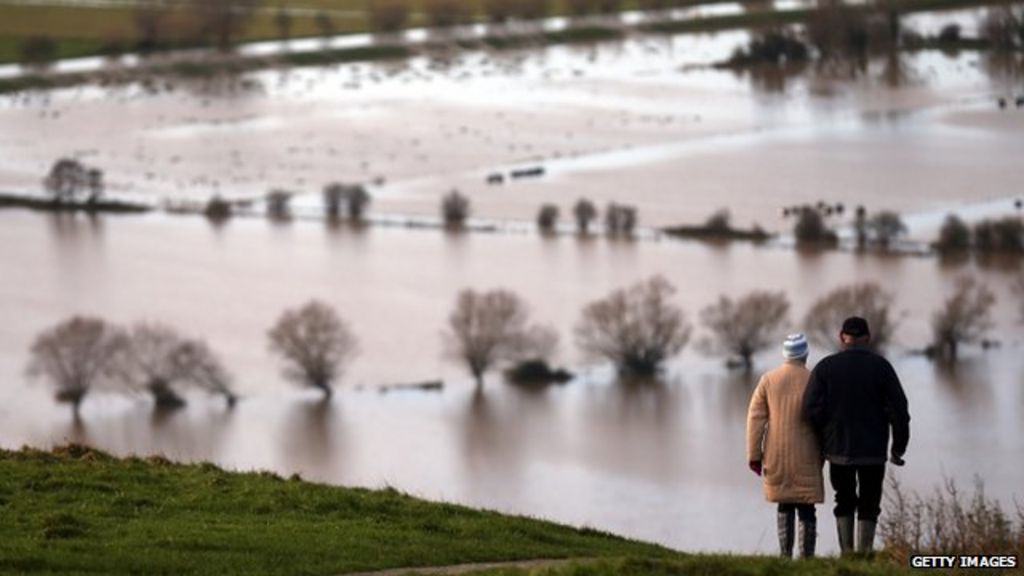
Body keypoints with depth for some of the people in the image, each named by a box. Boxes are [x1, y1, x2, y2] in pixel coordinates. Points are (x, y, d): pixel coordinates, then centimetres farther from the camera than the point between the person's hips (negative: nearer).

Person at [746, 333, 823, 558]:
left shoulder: (768, 380, 0)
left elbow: (755, 419, -2)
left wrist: (754, 455, 2)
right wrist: (822, 453, 11)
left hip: (777, 457, 2)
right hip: (806, 458, -2)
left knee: (785, 506, 15)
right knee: (806, 508, 2)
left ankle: (785, 556, 6)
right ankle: (807, 557, -6)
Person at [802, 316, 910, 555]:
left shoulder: (825, 367, -3)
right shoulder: (881, 366, -3)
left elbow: (811, 410, -8)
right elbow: (898, 409, -7)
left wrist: (823, 443, 6)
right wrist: (898, 446, 2)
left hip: (838, 449, 1)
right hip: (873, 452, -1)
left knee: (844, 502, 16)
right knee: (869, 506, 7)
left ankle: (846, 554, 8)